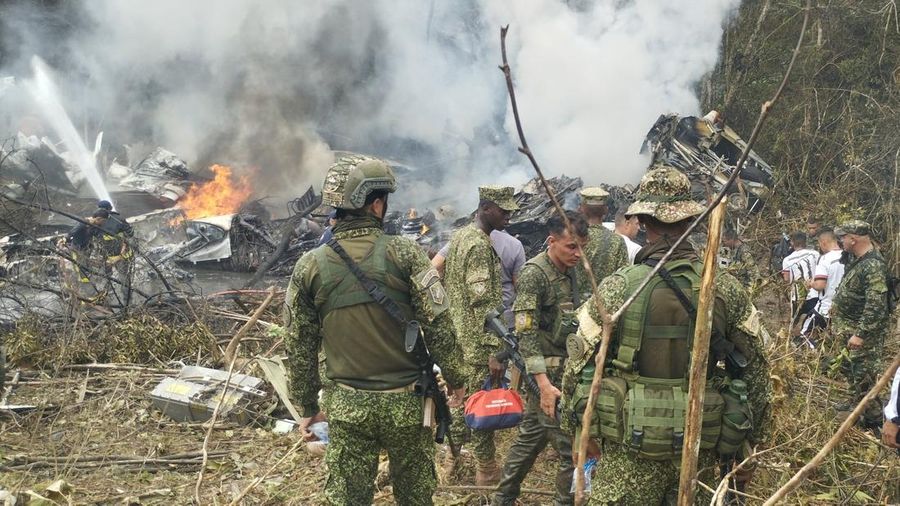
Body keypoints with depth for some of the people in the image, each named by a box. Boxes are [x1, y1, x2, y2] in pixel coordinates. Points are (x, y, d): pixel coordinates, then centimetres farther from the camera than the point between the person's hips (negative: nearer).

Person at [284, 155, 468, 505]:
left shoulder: (309, 267, -3)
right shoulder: (404, 254, -11)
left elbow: (299, 347, 3)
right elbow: (438, 325, -12)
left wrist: (308, 407, 13)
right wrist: (456, 379, 2)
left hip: (346, 407, 2)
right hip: (405, 402, -1)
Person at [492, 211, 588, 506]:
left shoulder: (569, 271, 9)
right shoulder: (534, 274, -16)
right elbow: (526, 333, -19)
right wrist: (545, 384, -25)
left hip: (566, 369, 8)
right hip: (550, 374, -8)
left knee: (530, 438, 17)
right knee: (571, 447, -5)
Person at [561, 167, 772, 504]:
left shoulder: (616, 289, -11)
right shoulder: (726, 289, -4)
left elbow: (578, 368, -4)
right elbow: (755, 372, 3)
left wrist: (580, 433, 11)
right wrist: (748, 445, 14)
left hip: (629, 456, -2)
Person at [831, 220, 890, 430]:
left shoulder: (873, 266, -25)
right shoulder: (858, 261, 7)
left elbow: (876, 305, -30)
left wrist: (860, 334, -30)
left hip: (866, 332, -10)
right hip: (851, 328, 10)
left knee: (864, 375, -3)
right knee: (850, 369, 22)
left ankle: (873, 417, 8)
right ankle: (856, 406, 38)